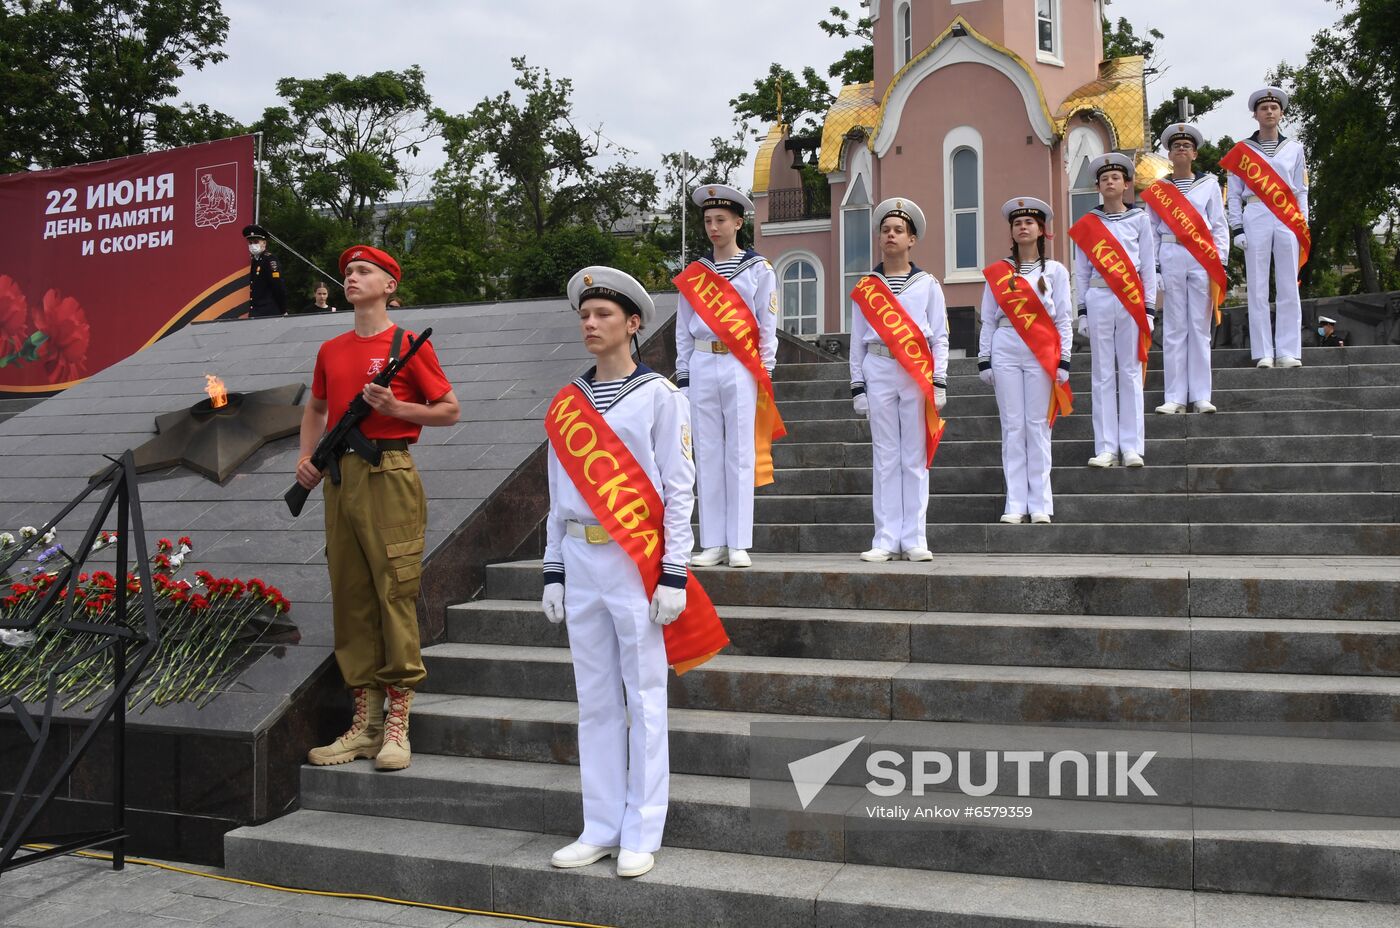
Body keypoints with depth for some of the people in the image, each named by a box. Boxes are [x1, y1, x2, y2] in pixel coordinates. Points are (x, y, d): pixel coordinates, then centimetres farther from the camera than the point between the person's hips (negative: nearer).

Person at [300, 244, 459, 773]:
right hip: (340, 477, 6)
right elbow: (316, 408, 30)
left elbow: (449, 409, 1)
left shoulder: (408, 346, 0)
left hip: (389, 476, -6)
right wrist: (306, 458, 14)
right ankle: (364, 724, 13)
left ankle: (397, 725, 0)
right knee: (350, 598, 6)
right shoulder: (331, 351, 17)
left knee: (395, 595, -6)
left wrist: (396, 407, -13)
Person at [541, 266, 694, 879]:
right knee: (594, 700, 9)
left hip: (635, 560, -5)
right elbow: (558, 495, 16)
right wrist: (553, 571, 11)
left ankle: (641, 836, 8)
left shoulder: (659, 395, -2)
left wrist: (673, 574, -10)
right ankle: (601, 829, 17)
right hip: (580, 559, 5)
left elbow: (678, 488, -5)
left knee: (644, 697, 0)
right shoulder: (566, 404, 12)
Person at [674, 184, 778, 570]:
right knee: (707, 455, 2)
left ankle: (739, 544, 1)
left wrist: (765, 372, -1)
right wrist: (683, 375, 8)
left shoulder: (758, 269, 5)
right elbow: (683, 329, 14)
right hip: (702, 367, 3)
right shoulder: (694, 273, 13)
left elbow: (768, 325, 5)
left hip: (740, 368, -3)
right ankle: (713, 543, 7)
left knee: (740, 454, -3)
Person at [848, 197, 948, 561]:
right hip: (878, 371, 1)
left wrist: (939, 382, -1)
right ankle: (886, 540, 3)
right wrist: (857, 386, 5)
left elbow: (940, 337, 7)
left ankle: (914, 540, 3)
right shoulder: (865, 288, 11)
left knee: (915, 458, -1)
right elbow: (857, 340, 11)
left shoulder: (927, 284, 9)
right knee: (885, 457, 0)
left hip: (917, 374, -1)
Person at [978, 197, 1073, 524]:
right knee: (1012, 426, 0)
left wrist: (1063, 361, -2)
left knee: (1038, 425, -2)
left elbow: (1064, 320, 5)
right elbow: (988, 320, 10)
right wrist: (984, 360, 4)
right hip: (1005, 352, 1)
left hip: (1041, 354, -1)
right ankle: (1015, 504, 2)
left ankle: (1040, 505, 2)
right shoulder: (997, 273, 11)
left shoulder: (1055, 270, 8)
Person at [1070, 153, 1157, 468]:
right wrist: (1082, 311, 4)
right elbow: (1081, 271, 10)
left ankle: (1132, 448, 1)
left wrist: (1148, 309, 1)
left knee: (1130, 373, -1)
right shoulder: (1087, 224, 9)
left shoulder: (1139, 219, 8)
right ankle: (1106, 448, 2)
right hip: (1098, 300, 1)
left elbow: (1148, 267, 7)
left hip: (1131, 301, -1)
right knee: (1102, 375, 0)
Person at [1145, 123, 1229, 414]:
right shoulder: (1156, 190, 11)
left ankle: (1201, 396, 3)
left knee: (1200, 328, 0)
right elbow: (1152, 232, 9)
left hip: (1202, 259, 0)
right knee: (1173, 328, -2)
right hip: (1170, 258, 0)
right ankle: (1175, 398, 0)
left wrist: (1219, 262, -1)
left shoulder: (1209, 184, 11)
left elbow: (1219, 227, 9)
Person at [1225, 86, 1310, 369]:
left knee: (1289, 287, -2)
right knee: (1257, 287, -4)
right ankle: (1263, 353, -1)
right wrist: (1237, 228, -4)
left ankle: (1288, 352, 0)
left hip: (1288, 220, 2)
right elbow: (1233, 193, 5)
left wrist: (1303, 225, 5)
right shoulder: (1242, 151, 9)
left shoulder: (1294, 148, 15)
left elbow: (1301, 190, 14)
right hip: (1255, 218, -1)